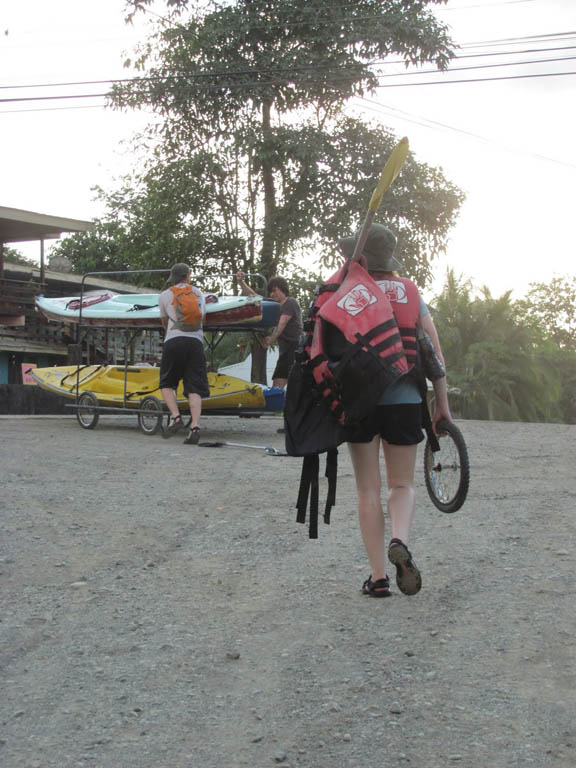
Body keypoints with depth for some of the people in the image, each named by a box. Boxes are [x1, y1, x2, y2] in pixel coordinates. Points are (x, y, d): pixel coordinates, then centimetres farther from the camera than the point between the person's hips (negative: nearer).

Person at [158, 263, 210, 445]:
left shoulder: (164, 296, 13)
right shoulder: (199, 294, 19)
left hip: (173, 341, -2)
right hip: (196, 341, 2)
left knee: (166, 383, 11)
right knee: (194, 388, -1)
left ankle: (175, 417, -10)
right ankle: (195, 426, -16)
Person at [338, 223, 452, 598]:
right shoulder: (411, 292, 6)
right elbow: (435, 352, 3)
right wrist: (442, 402, 8)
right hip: (405, 400, 2)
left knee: (368, 490, 7)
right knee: (403, 484, 13)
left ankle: (378, 576, 5)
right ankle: (400, 542, -17)